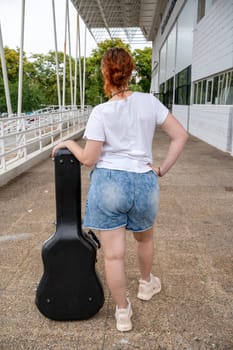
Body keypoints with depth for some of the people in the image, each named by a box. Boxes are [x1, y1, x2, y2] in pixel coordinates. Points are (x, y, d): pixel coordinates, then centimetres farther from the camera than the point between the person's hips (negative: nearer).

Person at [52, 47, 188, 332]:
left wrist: (69, 143, 11)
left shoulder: (100, 112, -7)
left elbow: (88, 159, -7)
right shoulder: (149, 101, 0)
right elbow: (180, 135, -1)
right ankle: (146, 284, 52)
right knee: (145, 238, 30)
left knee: (113, 255, 10)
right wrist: (162, 170, 5)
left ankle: (123, 312, 27)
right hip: (144, 183, 3)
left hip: (108, 183, -2)